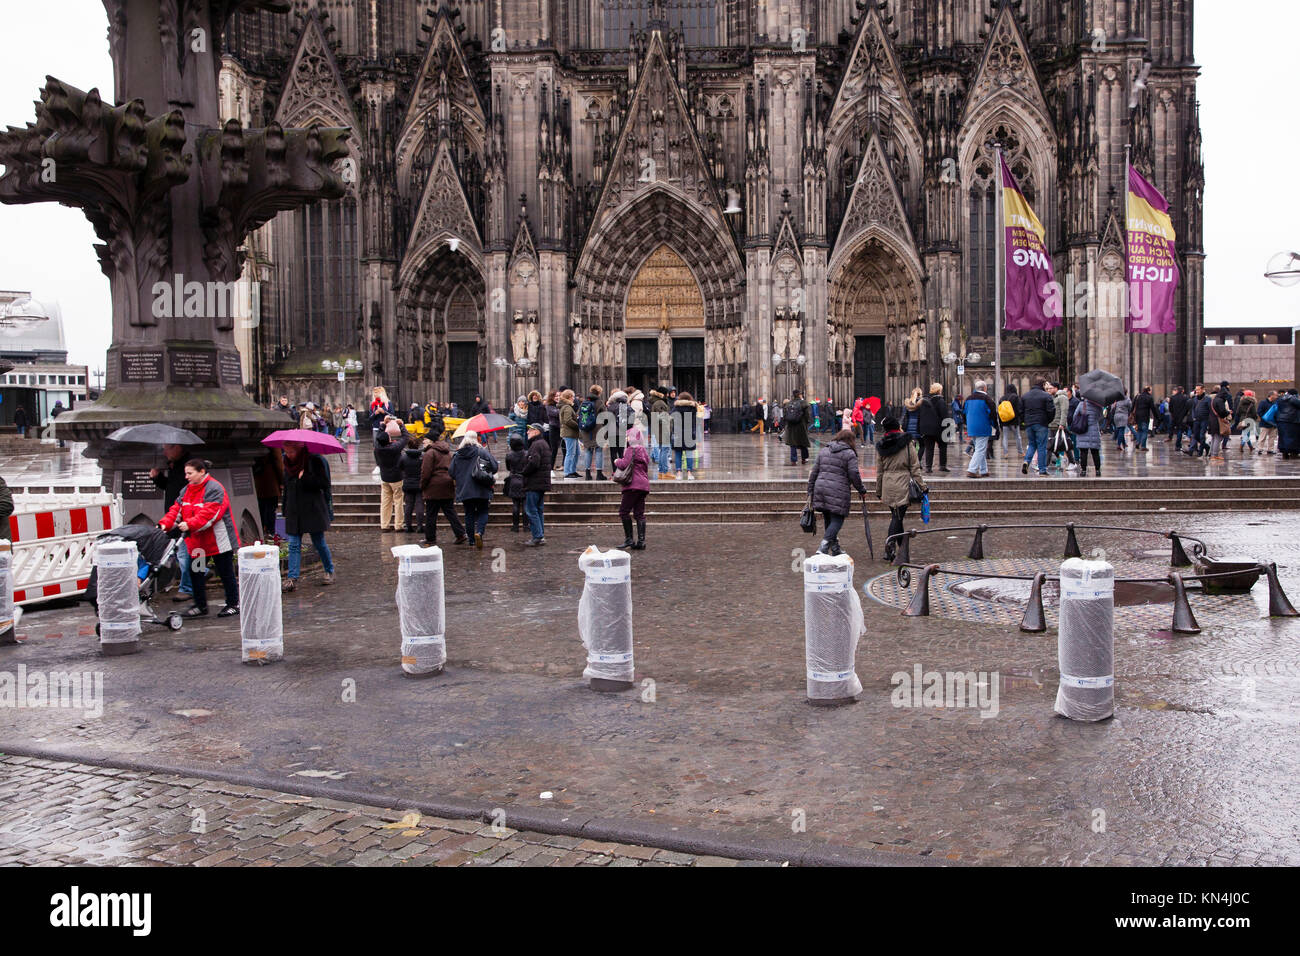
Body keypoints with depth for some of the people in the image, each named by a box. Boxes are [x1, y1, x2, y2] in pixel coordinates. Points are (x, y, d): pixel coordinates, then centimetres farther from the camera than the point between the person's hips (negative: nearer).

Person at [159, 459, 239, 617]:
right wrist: (165, 524, -9)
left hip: (218, 541, -8)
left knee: (226, 573, 3)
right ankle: (200, 606, 21)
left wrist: (190, 525, -34)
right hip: (197, 541, 8)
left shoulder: (214, 489, -17)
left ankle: (233, 604, 15)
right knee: (195, 572, 10)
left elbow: (209, 514, -27)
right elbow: (177, 509, 7)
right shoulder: (187, 490, 11)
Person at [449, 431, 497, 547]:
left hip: (464, 491, 2)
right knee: (483, 512, 6)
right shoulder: (482, 451, -4)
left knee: (469, 514, 11)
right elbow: (494, 466, -8)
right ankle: (479, 532, -19)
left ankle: (472, 540, 13)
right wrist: (487, 475, 11)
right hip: (481, 490, -2)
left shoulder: (457, 455, 3)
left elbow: (452, 474, 5)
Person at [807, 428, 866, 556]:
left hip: (820, 489, 6)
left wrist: (810, 491, 19)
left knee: (829, 521, 15)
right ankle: (823, 548, -19)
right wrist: (862, 490, 8)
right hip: (838, 492, -6)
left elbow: (814, 472, 15)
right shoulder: (849, 453, -2)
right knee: (837, 521, -4)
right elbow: (854, 475, -6)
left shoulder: (823, 450, 15)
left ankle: (835, 550, 21)